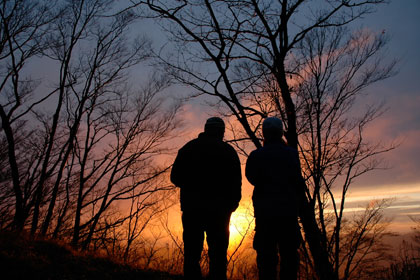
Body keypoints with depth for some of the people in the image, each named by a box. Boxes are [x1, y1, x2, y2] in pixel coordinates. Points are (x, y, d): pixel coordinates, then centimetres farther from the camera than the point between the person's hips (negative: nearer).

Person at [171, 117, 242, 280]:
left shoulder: (188, 147, 7)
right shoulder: (228, 151, 3)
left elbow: (175, 177, 7)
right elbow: (236, 182, -1)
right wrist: (231, 205, 9)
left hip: (192, 208, 1)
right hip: (219, 211, -1)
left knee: (192, 253, 6)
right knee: (218, 254, 5)